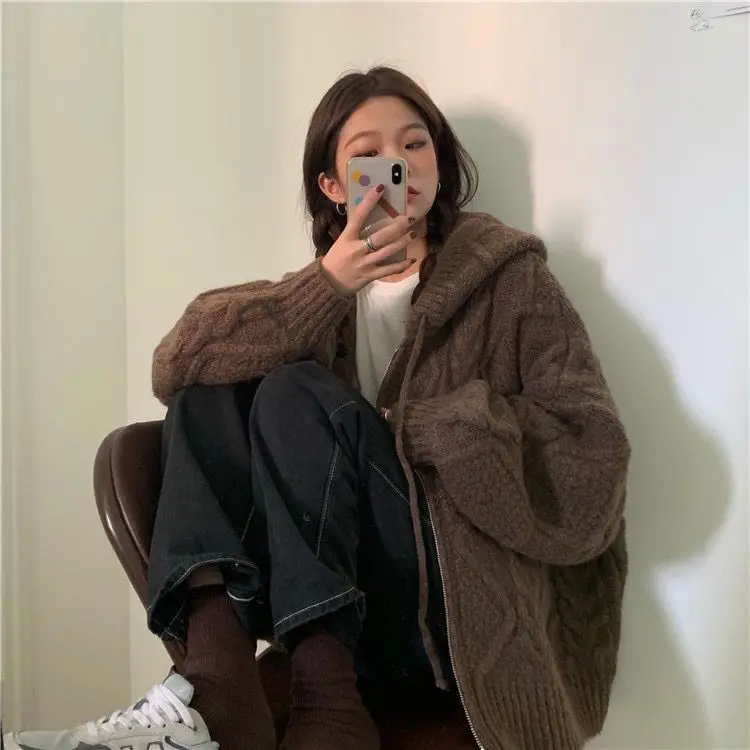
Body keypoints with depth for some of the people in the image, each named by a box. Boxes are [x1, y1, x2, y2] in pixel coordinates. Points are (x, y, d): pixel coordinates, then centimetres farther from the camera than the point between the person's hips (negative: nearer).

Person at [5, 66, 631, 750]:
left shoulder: (512, 277, 3)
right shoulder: (328, 291, 12)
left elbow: (593, 456, -10)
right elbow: (177, 367, -6)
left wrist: (410, 428, -13)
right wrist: (327, 283, -18)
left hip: (467, 605, -4)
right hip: (340, 599, 4)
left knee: (299, 396, -19)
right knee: (209, 393, -10)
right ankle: (217, 676, -27)